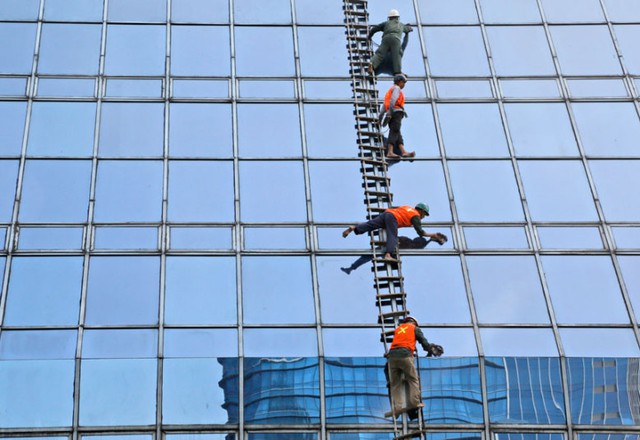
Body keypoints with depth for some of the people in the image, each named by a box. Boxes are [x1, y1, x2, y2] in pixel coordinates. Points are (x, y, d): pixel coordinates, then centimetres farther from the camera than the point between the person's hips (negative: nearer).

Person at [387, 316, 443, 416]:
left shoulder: (398, 329, 31)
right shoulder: (415, 328, 18)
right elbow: (424, 341, 15)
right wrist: (430, 350, 28)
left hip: (392, 355, 4)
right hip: (404, 354, -4)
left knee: (395, 383, 5)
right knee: (413, 379, 6)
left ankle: (397, 407, -4)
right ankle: (415, 402, -7)